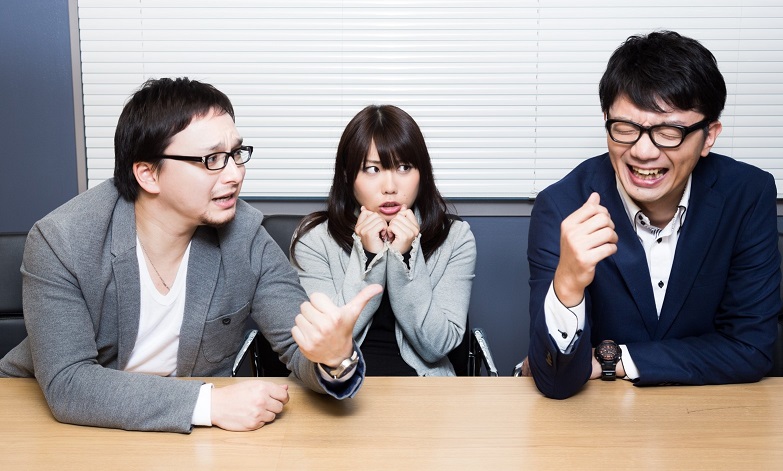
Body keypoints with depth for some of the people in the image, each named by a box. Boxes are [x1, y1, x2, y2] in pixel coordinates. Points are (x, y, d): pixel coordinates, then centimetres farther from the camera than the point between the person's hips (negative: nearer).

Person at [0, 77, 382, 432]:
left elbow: (300, 348, -12)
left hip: (193, 434, 2)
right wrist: (209, 403, -30)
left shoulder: (245, 236, -11)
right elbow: (67, 385, -23)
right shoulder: (60, 242, -17)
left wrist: (336, 358, -35)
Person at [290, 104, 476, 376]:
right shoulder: (313, 239, -4)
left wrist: (405, 258, -17)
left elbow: (435, 347, -7)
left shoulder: (455, 239, -2)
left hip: (420, 378, 1)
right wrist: (368, 258, -16)